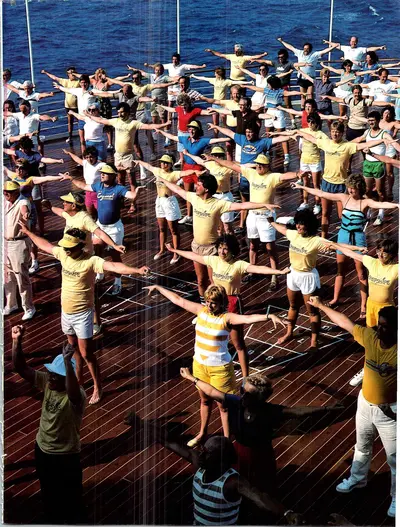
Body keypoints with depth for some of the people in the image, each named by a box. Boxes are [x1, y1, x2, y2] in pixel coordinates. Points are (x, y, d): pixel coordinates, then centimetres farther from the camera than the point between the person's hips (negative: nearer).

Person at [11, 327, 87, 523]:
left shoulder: (77, 396, -30)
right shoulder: (47, 382, -11)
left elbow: (72, 391, -55)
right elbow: (20, 367, -14)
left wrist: (67, 361, -66)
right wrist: (17, 340, -29)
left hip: (66, 455, -6)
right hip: (42, 448, 7)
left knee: (71, 497, 15)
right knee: (48, 493, 28)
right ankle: (53, 520, 52)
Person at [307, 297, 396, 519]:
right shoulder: (370, 337, -12)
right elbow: (344, 322, -1)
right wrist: (321, 306, 6)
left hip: (390, 411, -5)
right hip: (365, 404, 5)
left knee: (394, 458, 11)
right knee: (362, 447, 28)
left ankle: (396, 497, 30)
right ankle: (357, 479, 52)